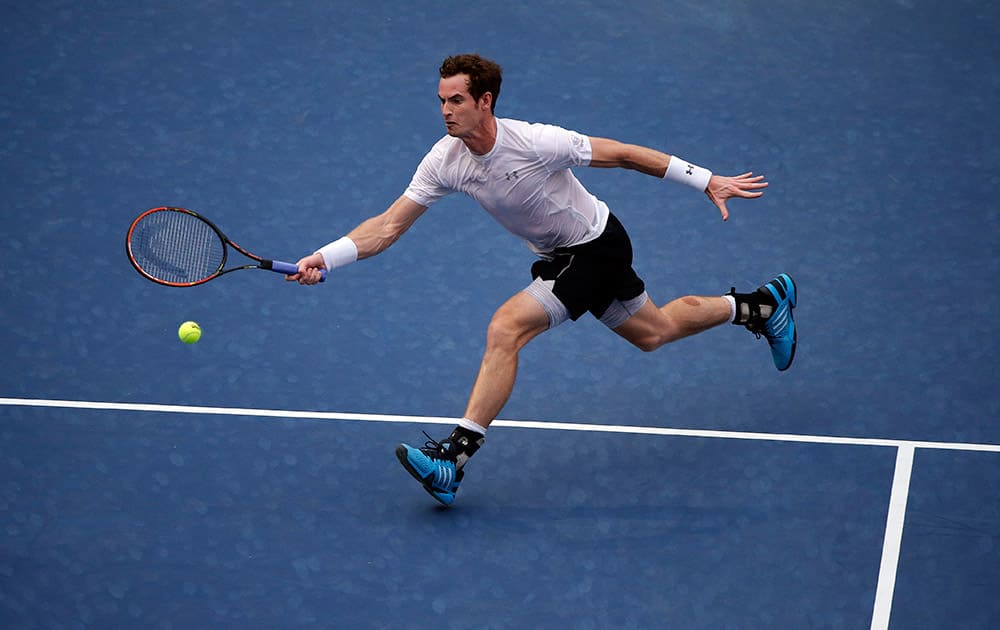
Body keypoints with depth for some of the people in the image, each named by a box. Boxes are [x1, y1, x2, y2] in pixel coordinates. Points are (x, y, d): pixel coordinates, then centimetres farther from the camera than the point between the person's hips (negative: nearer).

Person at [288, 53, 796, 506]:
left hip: (596, 247, -7)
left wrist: (707, 181, -16)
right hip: (558, 256, 7)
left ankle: (455, 458, -19)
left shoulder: (536, 142, -31)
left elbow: (624, 155, -21)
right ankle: (761, 305, 47)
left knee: (505, 330, -23)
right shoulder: (445, 160, -14)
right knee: (654, 332, 23)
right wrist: (323, 259, -27)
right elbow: (388, 226, -13)